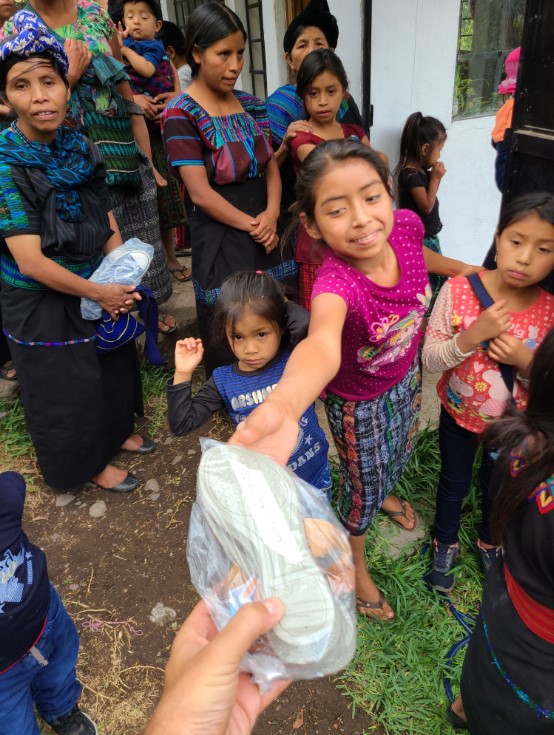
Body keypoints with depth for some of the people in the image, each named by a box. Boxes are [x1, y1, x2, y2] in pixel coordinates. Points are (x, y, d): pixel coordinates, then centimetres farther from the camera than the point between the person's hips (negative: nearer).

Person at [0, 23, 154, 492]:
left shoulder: (81, 149, -4)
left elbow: (108, 225, 2)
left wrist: (121, 283, -11)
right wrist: (99, 293, -18)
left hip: (100, 289, 6)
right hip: (42, 304, -6)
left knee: (113, 366, 21)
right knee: (65, 385, 12)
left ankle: (116, 432, 49)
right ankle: (89, 463, 37)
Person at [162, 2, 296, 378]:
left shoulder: (251, 104, 9)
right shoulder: (181, 115, -10)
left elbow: (270, 164, 9)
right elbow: (201, 194, -15)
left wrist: (271, 215, -10)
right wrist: (252, 226, -11)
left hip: (265, 228, 6)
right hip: (221, 237, -6)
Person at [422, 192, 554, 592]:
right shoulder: (458, 291, -23)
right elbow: (430, 359, -18)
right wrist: (472, 335, -35)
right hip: (459, 414, -1)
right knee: (454, 483, 23)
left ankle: (490, 541, 58)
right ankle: (446, 543, 52)